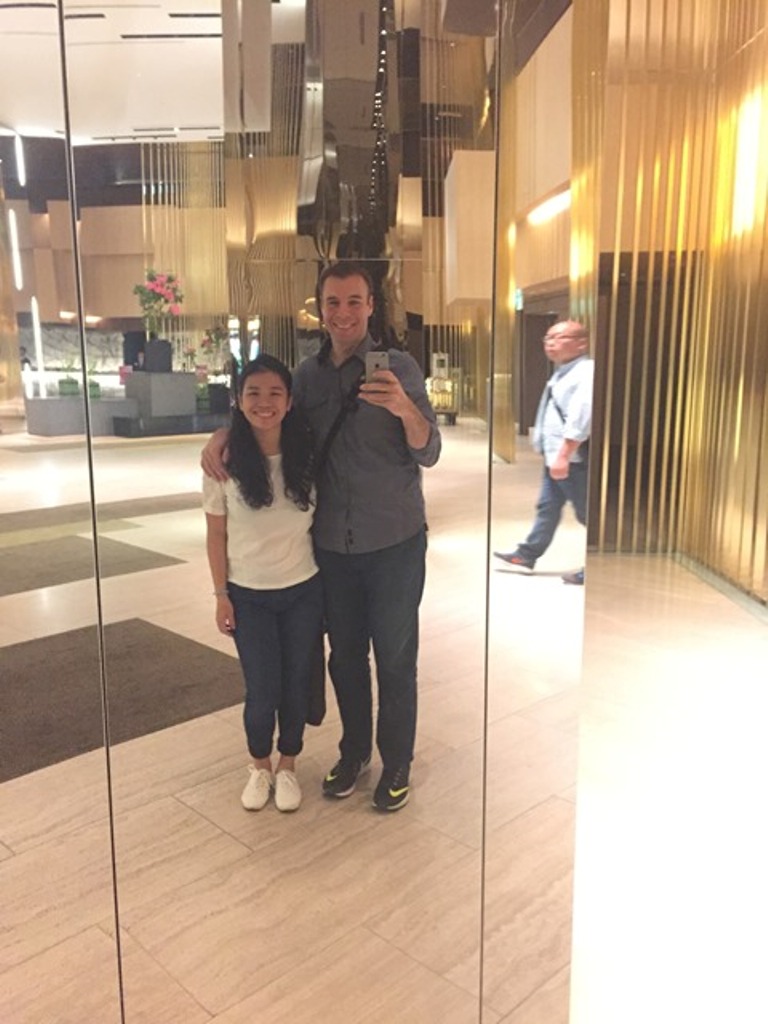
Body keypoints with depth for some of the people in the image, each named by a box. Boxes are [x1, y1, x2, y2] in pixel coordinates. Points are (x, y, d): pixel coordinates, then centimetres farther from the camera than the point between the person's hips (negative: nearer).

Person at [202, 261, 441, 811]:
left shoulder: (399, 367, -9)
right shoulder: (309, 374, 2)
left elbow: (429, 453, -15)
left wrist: (404, 408, -35)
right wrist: (221, 435, -5)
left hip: (394, 543, -3)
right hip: (333, 545, 4)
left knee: (395, 659, 9)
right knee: (345, 656, 17)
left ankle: (397, 763, 30)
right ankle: (354, 751, 38)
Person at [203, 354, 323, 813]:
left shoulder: (307, 456, -8)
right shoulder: (225, 463, -10)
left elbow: (323, 521, 1)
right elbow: (217, 535, -3)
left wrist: (329, 584, 2)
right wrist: (221, 595, -2)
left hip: (303, 591, 1)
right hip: (248, 594, -1)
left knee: (296, 683, 12)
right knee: (262, 689, 6)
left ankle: (288, 766, 35)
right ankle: (260, 767, 33)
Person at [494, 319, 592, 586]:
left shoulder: (586, 372, -17)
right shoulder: (562, 373, 16)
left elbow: (581, 418, -27)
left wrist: (564, 456, -29)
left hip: (574, 460, -10)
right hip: (556, 457, 10)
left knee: (588, 514, 0)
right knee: (547, 508, 18)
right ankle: (527, 554, 28)